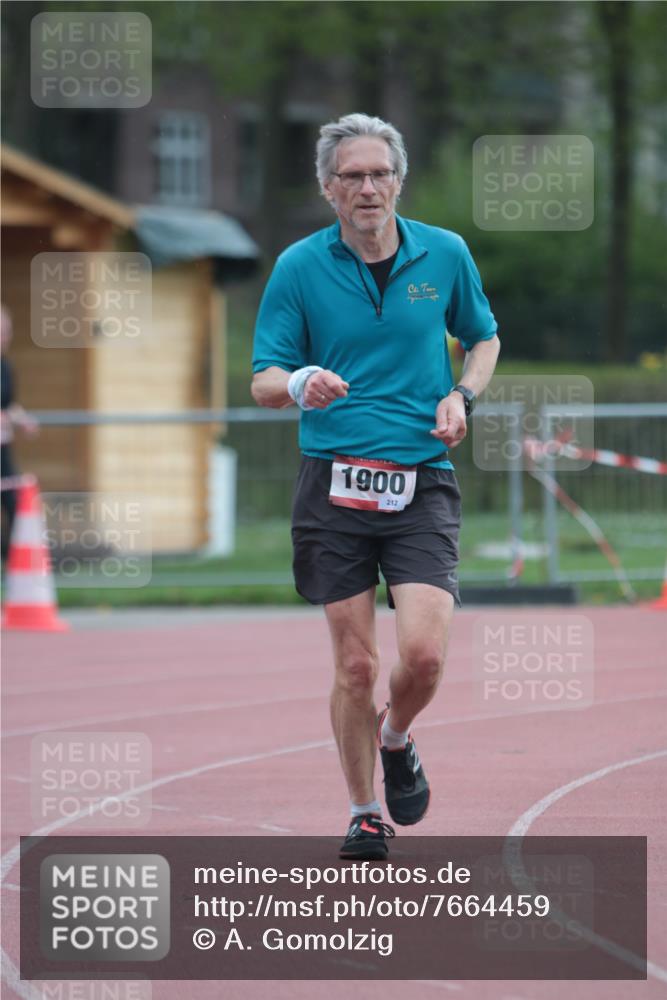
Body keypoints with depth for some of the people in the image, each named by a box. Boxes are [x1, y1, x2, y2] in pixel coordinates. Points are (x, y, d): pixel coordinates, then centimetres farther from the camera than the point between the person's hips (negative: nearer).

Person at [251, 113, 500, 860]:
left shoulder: (446, 255, 5)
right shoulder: (299, 267, 0)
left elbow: (483, 337, 21)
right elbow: (263, 380, 1)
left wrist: (463, 395, 1)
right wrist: (299, 384, -23)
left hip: (422, 484, 1)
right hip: (333, 488, 0)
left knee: (423, 652, -14)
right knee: (355, 665, 0)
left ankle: (396, 743, 19)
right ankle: (364, 817, 18)